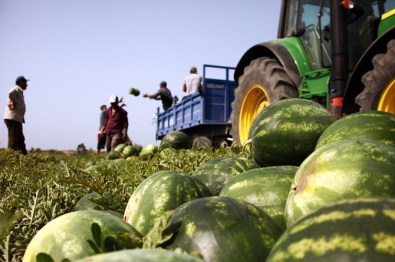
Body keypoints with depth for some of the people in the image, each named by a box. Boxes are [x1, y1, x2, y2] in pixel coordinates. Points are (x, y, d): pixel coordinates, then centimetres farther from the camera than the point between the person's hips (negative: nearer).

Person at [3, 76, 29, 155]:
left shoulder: (19, 91, 22)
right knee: (13, 139, -10)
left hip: (17, 119, 10)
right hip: (12, 118, -10)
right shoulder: (16, 89, -8)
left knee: (20, 139, 13)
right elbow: (10, 93, -31)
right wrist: (13, 103, -17)